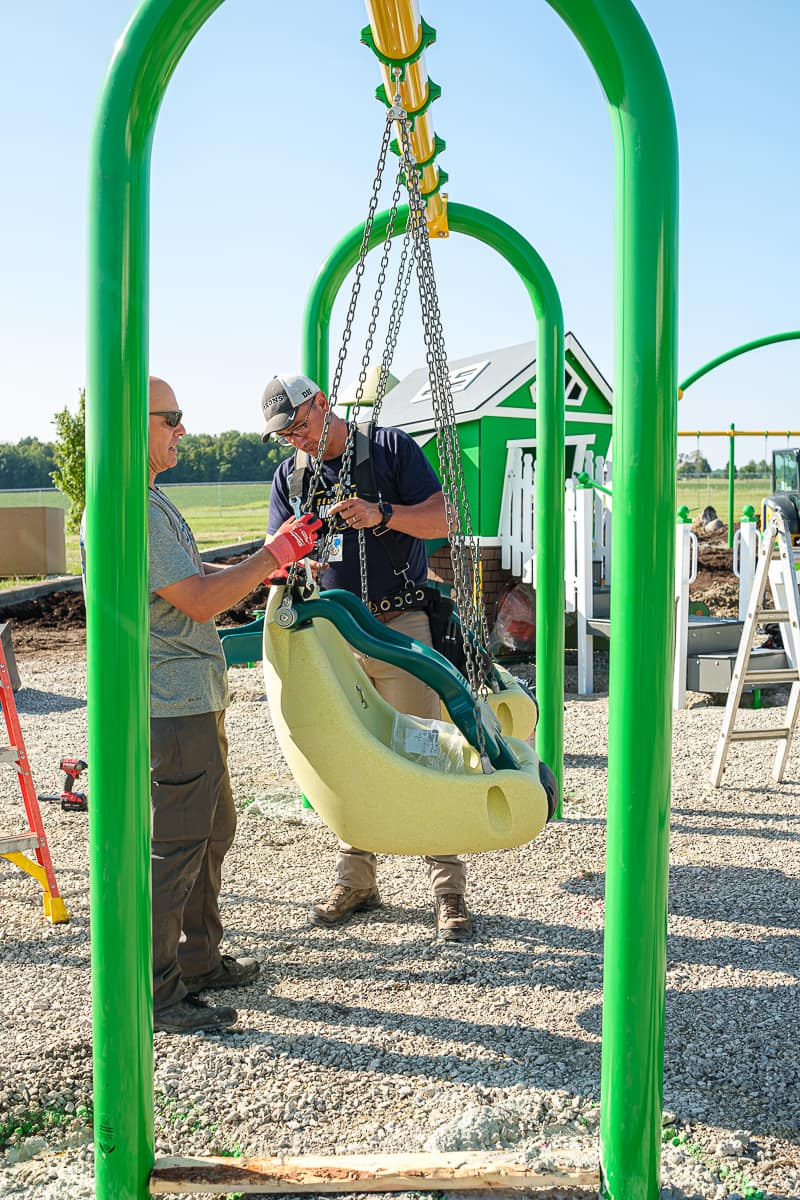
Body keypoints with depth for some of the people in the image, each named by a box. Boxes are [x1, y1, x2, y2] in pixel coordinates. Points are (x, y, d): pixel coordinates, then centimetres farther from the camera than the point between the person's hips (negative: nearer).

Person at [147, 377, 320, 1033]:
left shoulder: (150, 501, 16)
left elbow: (192, 575, 23)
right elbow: (199, 601, -23)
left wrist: (268, 565, 12)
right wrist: (273, 553, -14)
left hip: (196, 698, 11)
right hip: (171, 705, -11)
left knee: (213, 830, 20)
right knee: (175, 847, -3)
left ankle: (199, 961, 33)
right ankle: (156, 993, 8)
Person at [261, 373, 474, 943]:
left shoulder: (391, 446, -1)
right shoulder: (290, 474, 12)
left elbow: (444, 519, -7)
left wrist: (382, 513, -23)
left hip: (401, 627, -4)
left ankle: (449, 889, 4)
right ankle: (356, 881, 22)